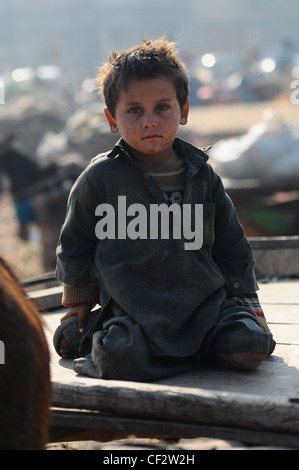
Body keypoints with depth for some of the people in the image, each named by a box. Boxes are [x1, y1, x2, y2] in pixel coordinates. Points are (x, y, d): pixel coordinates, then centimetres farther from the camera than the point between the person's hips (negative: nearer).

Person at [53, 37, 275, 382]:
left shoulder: (202, 176, 10)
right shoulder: (101, 177, 1)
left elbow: (231, 244, 19)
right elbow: (75, 243, 12)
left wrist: (247, 301, 16)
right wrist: (79, 302, 16)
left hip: (204, 300, 3)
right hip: (131, 306, -3)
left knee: (249, 348, -22)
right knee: (121, 359, -31)